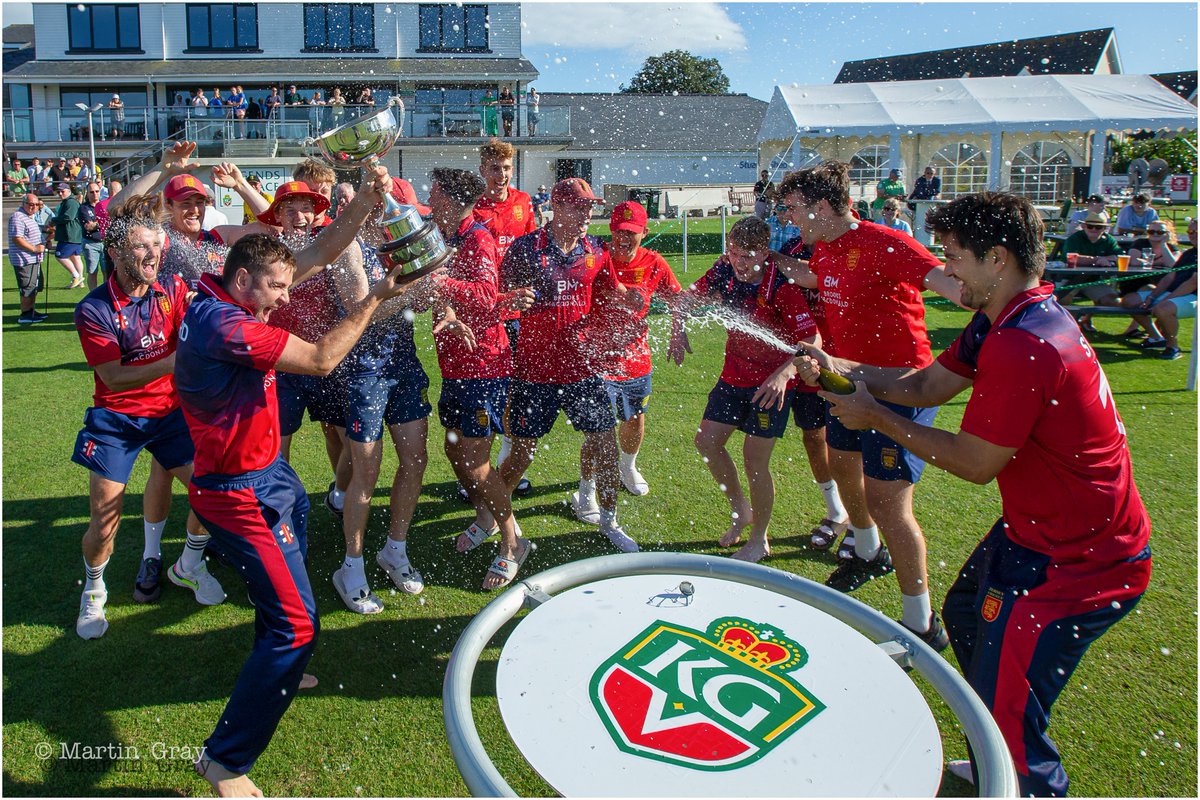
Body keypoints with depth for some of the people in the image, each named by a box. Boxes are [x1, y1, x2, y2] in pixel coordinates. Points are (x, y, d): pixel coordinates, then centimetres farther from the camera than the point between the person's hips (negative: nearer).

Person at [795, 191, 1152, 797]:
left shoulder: (1021, 347, -29)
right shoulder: (1006, 322, 5)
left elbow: (975, 463, -21)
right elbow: (925, 384, 9)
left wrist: (877, 418, -11)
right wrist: (837, 368, -3)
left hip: (1074, 561, -11)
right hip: (1037, 527, 11)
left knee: (1006, 712, -5)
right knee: (965, 614, 27)